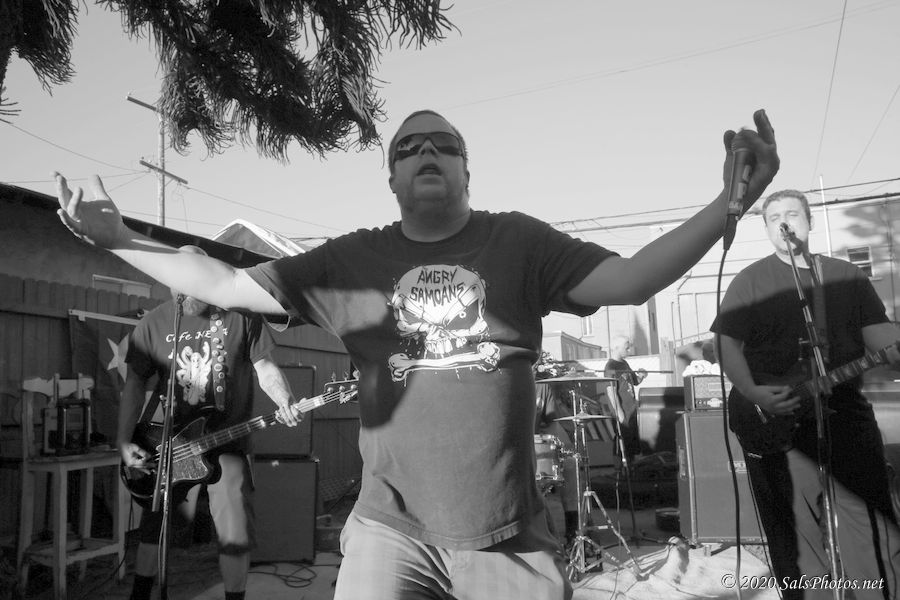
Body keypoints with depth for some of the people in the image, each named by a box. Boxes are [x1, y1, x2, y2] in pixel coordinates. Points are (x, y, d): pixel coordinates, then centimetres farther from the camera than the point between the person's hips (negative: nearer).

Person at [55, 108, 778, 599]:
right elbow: (229, 285, 2)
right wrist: (120, 239, -7)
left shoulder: (519, 242, 1)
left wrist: (732, 200, -16)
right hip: (391, 529, 0)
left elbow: (629, 281, -7)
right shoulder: (350, 260, 2)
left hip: (511, 539, 1)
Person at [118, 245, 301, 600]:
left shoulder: (240, 315, -5)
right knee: (154, 525, 9)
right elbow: (135, 383, 1)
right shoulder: (153, 323, 0)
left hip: (227, 442, -1)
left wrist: (284, 402, -19)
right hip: (172, 444, 2)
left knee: (236, 535, 1)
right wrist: (125, 442, -6)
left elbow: (264, 366, -1)